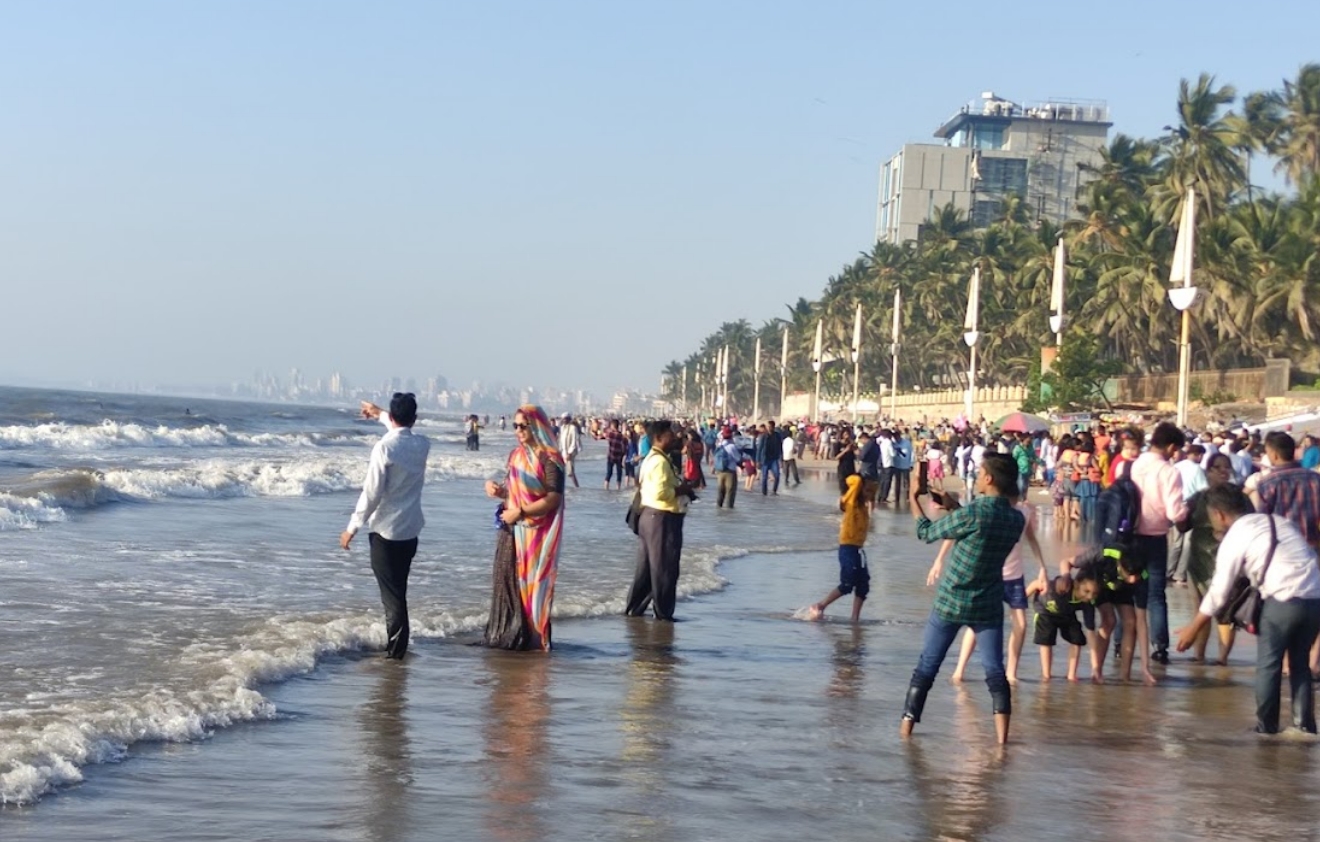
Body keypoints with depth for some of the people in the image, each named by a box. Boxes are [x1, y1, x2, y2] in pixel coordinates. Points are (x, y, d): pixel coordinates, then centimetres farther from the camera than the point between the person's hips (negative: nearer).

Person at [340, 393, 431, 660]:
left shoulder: (385, 447, -17)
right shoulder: (422, 445, 2)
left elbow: (372, 492, -17)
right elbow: (407, 429, 28)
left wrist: (353, 527, -8)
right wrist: (379, 414, 39)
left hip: (386, 529, -6)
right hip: (411, 528, 6)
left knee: (391, 592, -1)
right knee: (398, 589, 19)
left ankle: (396, 649, 1)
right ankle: (397, 643, 27)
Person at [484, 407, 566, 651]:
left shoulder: (549, 459, -11)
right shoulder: (516, 455, 11)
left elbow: (553, 499, -17)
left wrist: (520, 512, -19)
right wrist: (499, 491, -1)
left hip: (535, 531, -7)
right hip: (511, 529, 7)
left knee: (531, 582, -2)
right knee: (506, 579, 6)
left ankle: (533, 637, 6)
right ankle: (507, 633, 15)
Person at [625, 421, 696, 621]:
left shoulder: (651, 459, 17)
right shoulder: (660, 461, -18)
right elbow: (660, 492, -28)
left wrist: (680, 488, 10)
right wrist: (681, 490, -14)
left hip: (650, 515, 11)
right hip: (663, 518, -11)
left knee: (647, 566, 16)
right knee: (664, 567, -1)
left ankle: (634, 608, 21)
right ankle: (663, 612, 6)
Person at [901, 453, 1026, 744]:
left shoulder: (972, 514, -20)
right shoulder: (1017, 520, -4)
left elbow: (927, 533, -6)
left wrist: (914, 501, 8)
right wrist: (954, 508, 17)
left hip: (950, 602, -3)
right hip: (988, 607, 3)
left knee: (926, 667, 9)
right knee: (995, 671, 7)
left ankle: (906, 726, 15)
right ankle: (1002, 735, -2)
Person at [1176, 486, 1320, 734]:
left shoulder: (1234, 539, 3)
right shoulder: (1279, 521, 21)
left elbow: (1219, 592, 4)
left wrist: (1193, 629, 12)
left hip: (1284, 600, -6)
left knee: (1268, 663, 10)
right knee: (1299, 661, 19)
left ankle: (1266, 724, 12)